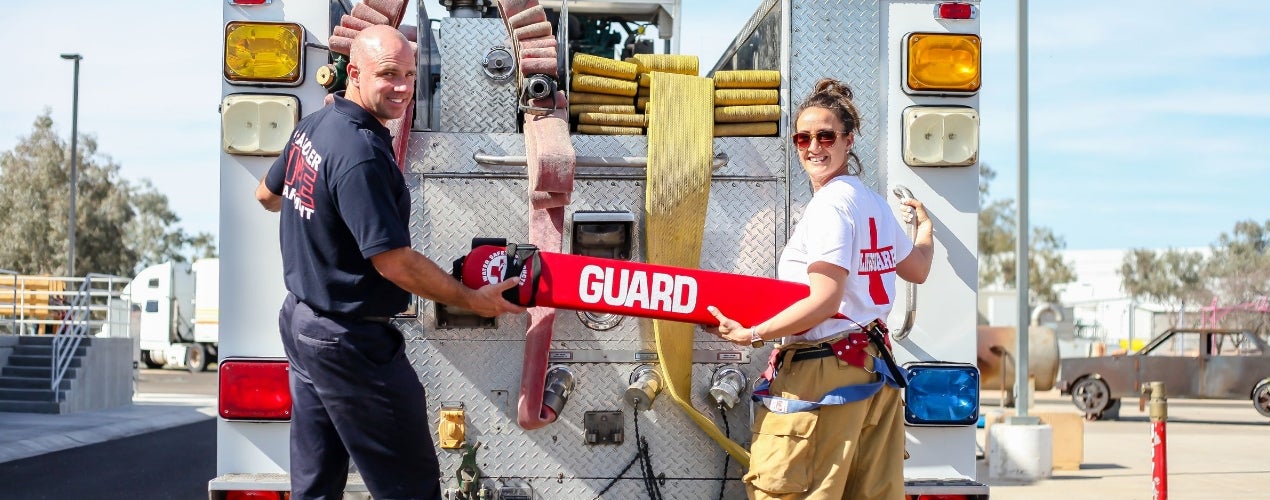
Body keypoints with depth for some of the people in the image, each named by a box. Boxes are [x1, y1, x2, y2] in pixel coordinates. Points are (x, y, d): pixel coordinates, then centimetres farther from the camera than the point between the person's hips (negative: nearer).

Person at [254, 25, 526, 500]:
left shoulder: (312, 126, 3)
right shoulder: (360, 153, -26)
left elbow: (267, 195, 20)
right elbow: (393, 261, -26)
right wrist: (473, 299, -15)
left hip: (299, 319, 10)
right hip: (349, 342, -10)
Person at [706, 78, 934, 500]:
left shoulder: (831, 203, -14)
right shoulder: (874, 203, 13)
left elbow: (825, 301, -20)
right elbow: (917, 269, 29)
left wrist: (751, 334, -15)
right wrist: (924, 226, 49)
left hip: (822, 370, -10)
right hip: (872, 367, 10)